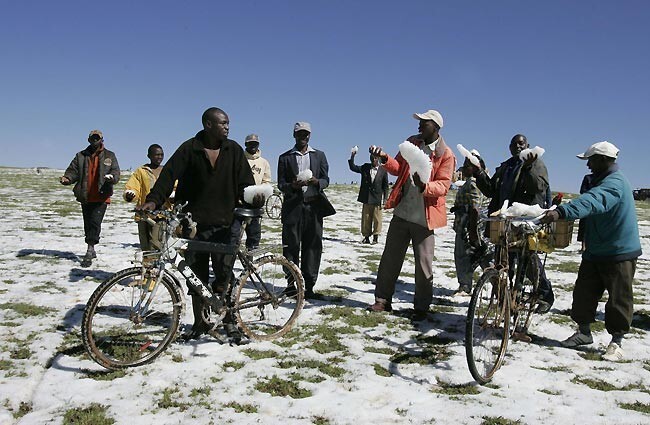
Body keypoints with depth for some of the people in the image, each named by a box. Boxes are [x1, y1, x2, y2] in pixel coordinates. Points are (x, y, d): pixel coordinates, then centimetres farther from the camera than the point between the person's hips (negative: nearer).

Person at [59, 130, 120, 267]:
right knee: (88, 224, 11)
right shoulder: (81, 156, 11)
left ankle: (89, 251, -12)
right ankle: (91, 251, 24)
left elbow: (116, 172, 0)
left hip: (101, 197, -3)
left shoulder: (109, 156, 6)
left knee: (95, 222, -14)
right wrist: (67, 179, -15)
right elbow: (73, 171, 7)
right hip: (85, 197, 4)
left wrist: (112, 177, -23)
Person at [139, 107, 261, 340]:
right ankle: (200, 321, 23)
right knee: (197, 276, 9)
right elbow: (169, 174, -7)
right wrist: (154, 199, -22)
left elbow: (245, 181, 7)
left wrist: (253, 196, -15)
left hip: (224, 223, 0)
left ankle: (229, 317, 14)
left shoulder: (234, 150, 7)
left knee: (224, 274, -6)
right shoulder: (190, 149, 1)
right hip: (195, 222, 0)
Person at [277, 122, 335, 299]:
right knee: (291, 246, -2)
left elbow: (326, 180, 11)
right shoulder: (285, 157, 12)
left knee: (312, 246, -1)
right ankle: (291, 283, 9)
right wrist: (293, 186, -17)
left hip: (313, 206, 1)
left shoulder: (319, 155, 16)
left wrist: (316, 182, -12)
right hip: (293, 206, -1)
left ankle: (309, 286, 4)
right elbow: (281, 184, 5)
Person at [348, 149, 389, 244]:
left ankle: (375, 237, 9)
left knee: (377, 219, 1)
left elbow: (385, 186, 1)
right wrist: (352, 157, -9)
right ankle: (366, 237, 14)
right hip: (366, 199, 3)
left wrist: (384, 199, -4)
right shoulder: (365, 167, 8)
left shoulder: (383, 170, 0)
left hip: (377, 200, -2)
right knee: (366, 219, 6)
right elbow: (353, 167, 4)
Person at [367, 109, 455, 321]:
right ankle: (383, 300, 22)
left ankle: (421, 307, 17)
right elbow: (398, 168, 12)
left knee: (424, 264, 3)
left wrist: (425, 186, -31)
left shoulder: (446, 155, -5)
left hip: (424, 218, -4)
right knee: (390, 258, 9)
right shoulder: (412, 143, 10)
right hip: (402, 212, 5)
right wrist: (385, 159, -7)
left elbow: (443, 186, -12)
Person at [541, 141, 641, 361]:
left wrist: (561, 212, -54)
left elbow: (592, 202, -40)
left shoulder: (614, 183, -22)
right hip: (595, 250, 9)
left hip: (619, 253, -9)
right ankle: (584, 332, 23)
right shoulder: (600, 180, 12)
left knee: (618, 299, 3)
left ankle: (616, 342, 15)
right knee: (584, 292, 10)